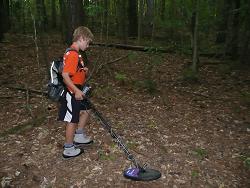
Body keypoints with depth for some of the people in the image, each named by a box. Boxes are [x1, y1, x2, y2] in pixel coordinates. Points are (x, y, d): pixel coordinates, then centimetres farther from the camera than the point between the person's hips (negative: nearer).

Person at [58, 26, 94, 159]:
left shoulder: (74, 53, 10)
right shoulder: (73, 54, -22)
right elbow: (65, 75, -28)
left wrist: (84, 71, 0)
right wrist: (76, 91, -27)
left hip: (77, 91, 10)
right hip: (72, 92, -10)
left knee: (86, 110, 22)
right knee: (73, 120, 2)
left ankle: (79, 136, 36)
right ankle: (68, 149, 18)